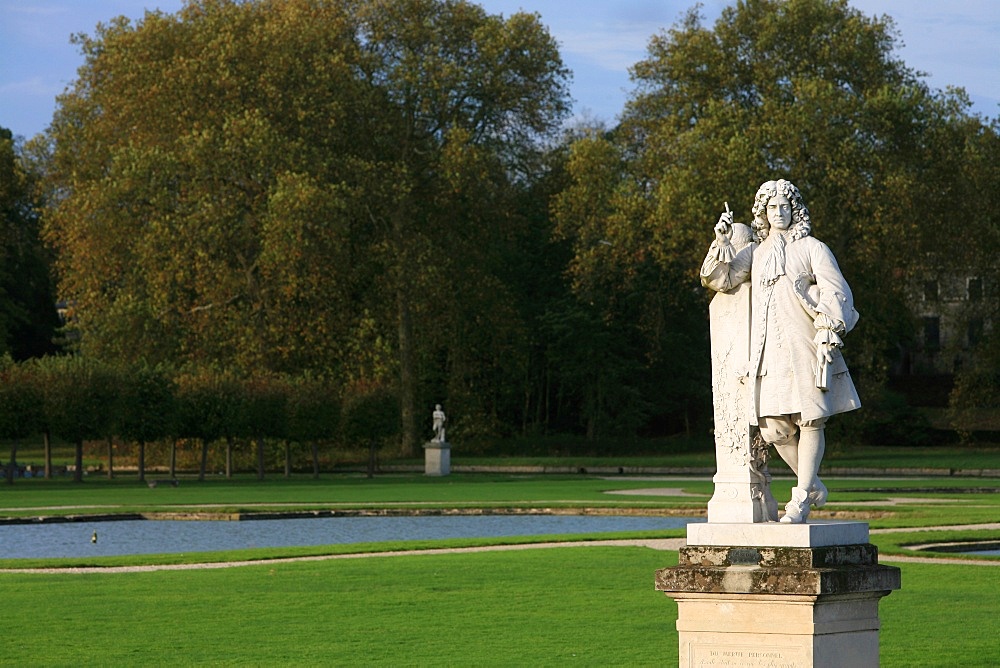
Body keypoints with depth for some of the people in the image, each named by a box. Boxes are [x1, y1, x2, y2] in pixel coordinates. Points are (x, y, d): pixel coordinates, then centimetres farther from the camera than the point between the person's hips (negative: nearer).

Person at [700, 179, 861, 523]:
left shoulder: (811, 248, 8)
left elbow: (836, 292, -1)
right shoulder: (754, 252, 20)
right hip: (770, 351, 4)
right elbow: (719, 279, 12)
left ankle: (801, 499, -2)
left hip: (805, 347, -4)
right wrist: (722, 241, -1)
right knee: (773, 428, -2)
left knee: (810, 420, -7)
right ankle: (813, 486, 17)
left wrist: (829, 332, -15)